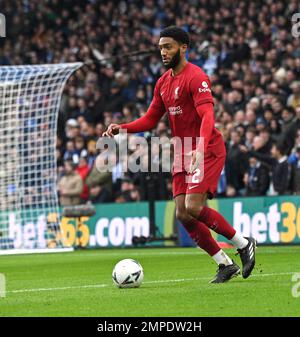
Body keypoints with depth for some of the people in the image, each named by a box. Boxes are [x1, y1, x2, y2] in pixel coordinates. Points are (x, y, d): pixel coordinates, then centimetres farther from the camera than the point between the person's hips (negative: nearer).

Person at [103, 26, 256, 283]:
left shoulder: (196, 77, -13)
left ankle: (243, 244, -1)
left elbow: (207, 117, -25)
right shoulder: (163, 82, 14)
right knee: (182, 214, -1)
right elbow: (150, 120, 20)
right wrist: (121, 129, 4)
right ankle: (225, 264, 7)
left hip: (207, 152, -8)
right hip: (183, 154, 8)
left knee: (193, 208, -20)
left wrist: (200, 148, -40)